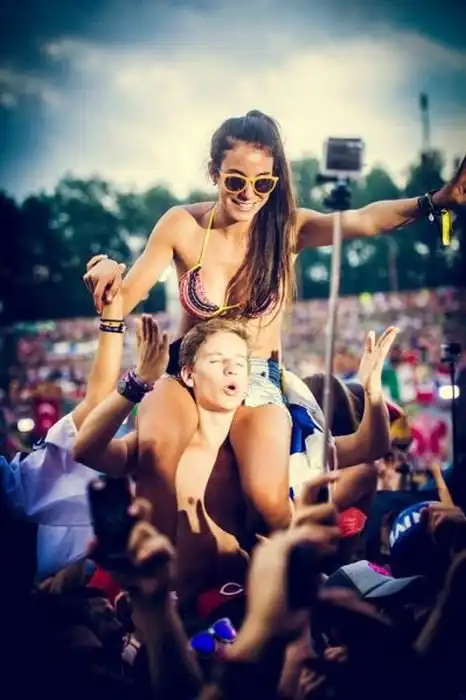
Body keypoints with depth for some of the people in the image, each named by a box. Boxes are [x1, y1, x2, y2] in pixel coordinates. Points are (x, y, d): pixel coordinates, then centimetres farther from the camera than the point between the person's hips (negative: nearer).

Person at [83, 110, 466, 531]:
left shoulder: (288, 229, -8)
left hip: (258, 381, 0)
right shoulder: (183, 226, -8)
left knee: (270, 502, -25)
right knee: (155, 449, -34)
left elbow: (364, 220, -27)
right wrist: (107, 274, -31)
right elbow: (122, 300, -6)